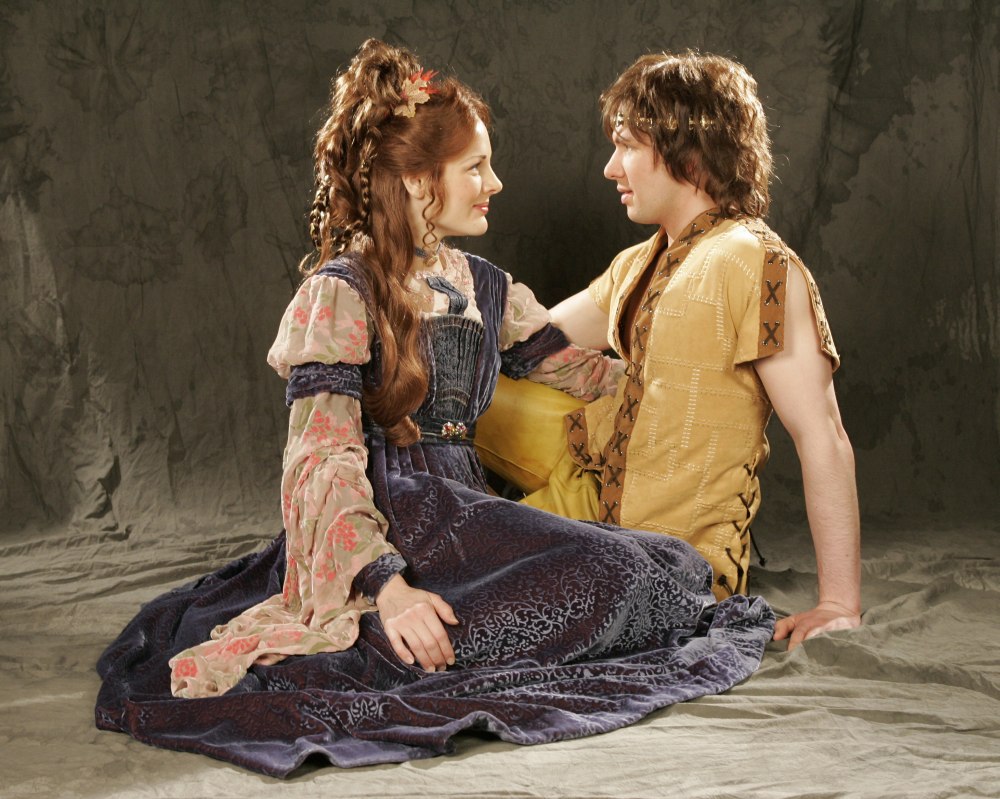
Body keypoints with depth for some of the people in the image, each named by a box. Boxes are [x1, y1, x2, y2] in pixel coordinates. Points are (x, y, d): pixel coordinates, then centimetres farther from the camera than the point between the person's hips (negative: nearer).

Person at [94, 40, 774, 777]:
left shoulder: (483, 287, 18)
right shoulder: (342, 289, -5)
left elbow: (590, 372, 24)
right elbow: (326, 456, -15)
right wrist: (387, 584, -27)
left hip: (463, 509, 8)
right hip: (388, 523, -8)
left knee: (678, 570, -12)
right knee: (608, 580, -28)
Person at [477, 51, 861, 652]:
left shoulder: (756, 265, -20)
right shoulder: (638, 267, 9)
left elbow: (824, 441, -22)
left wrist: (840, 607, -25)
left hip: (671, 560, -8)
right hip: (589, 484, 8)